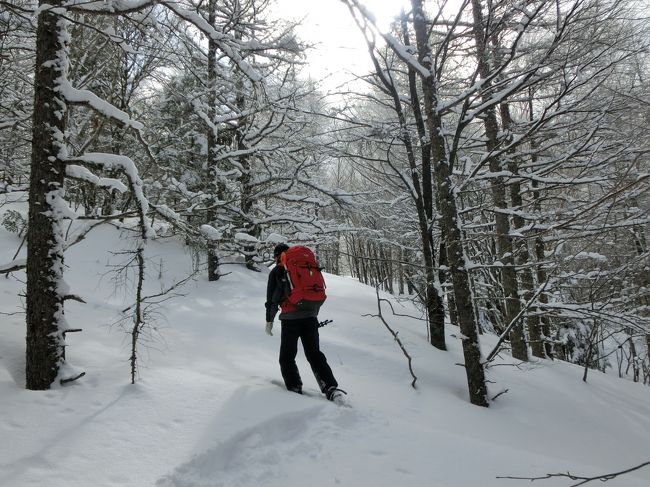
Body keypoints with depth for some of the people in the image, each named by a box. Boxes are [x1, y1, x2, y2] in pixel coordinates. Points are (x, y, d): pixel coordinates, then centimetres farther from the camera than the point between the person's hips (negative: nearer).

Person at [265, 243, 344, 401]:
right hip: (310, 316, 5)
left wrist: (269, 320, 6)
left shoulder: (277, 271, 3)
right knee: (314, 354, 9)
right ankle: (331, 388, -3)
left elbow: (273, 298, -2)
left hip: (290, 318, -4)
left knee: (287, 356, 9)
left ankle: (294, 387, 0)